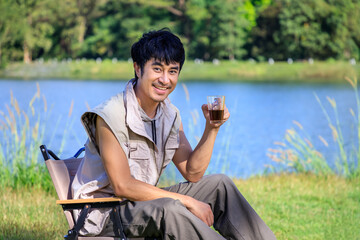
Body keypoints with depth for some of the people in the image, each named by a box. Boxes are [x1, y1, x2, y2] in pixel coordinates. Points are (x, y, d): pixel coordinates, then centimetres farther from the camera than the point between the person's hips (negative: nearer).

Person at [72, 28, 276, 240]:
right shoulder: (110, 115, -20)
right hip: (106, 213, -8)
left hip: (145, 201, 8)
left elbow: (192, 173, 6)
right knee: (169, 209, -35)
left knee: (219, 184, 2)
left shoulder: (170, 115, 5)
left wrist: (212, 128, -8)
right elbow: (122, 186, -24)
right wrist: (186, 201, -22)